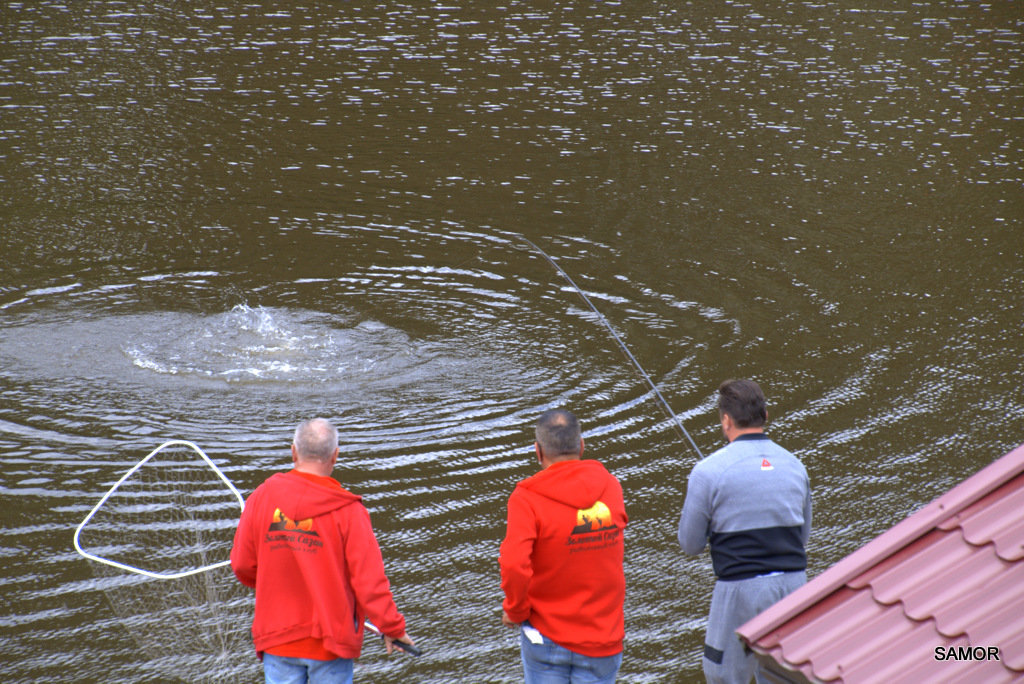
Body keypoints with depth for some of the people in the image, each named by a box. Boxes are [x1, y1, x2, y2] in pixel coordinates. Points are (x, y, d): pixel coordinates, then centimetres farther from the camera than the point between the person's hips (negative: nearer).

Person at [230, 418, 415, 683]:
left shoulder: (262, 497, -4)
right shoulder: (347, 510, -13)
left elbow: (243, 565, 4)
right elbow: (369, 577, -14)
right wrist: (391, 627, -4)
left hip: (277, 638, 2)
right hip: (332, 641, -2)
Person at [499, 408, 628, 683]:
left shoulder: (527, 498, -17)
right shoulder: (610, 487, -5)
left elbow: (514, 566, -27)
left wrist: (515, 610, -10)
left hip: (546, 637, -2)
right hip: (603, 637, 2)